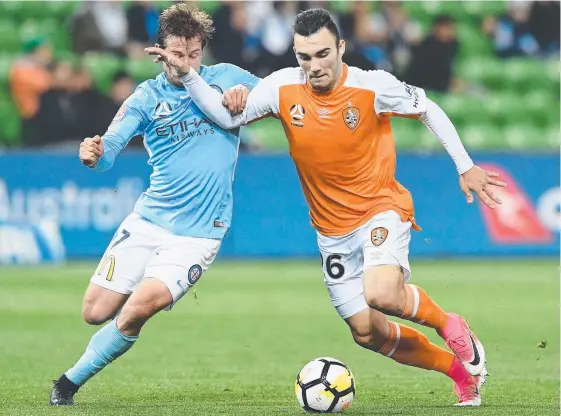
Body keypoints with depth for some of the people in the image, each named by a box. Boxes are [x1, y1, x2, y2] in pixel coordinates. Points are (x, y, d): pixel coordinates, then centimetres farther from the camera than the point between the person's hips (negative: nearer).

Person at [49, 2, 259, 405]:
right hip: (148, 221, 3)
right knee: (95, 312, 1)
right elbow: (110, 146, -12)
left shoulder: (226, 78, 0)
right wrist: (95, 154, -38)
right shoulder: (148, 97, 0)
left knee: (138, 308, -21)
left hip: (199, 232, -3)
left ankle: (72, 381, -2)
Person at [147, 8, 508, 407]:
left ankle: (450, 326, -1)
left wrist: (465, 167, -2)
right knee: (368, 333, 6)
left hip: (381, 209, -5)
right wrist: (187, 74, -13)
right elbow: (227, 116, 0)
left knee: (381, 294, -33)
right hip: (332, 228, 5)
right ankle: (460, 370, 27)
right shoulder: (283, 87, -9)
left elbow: (429, 110, -2)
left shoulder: (373, 86, -17)